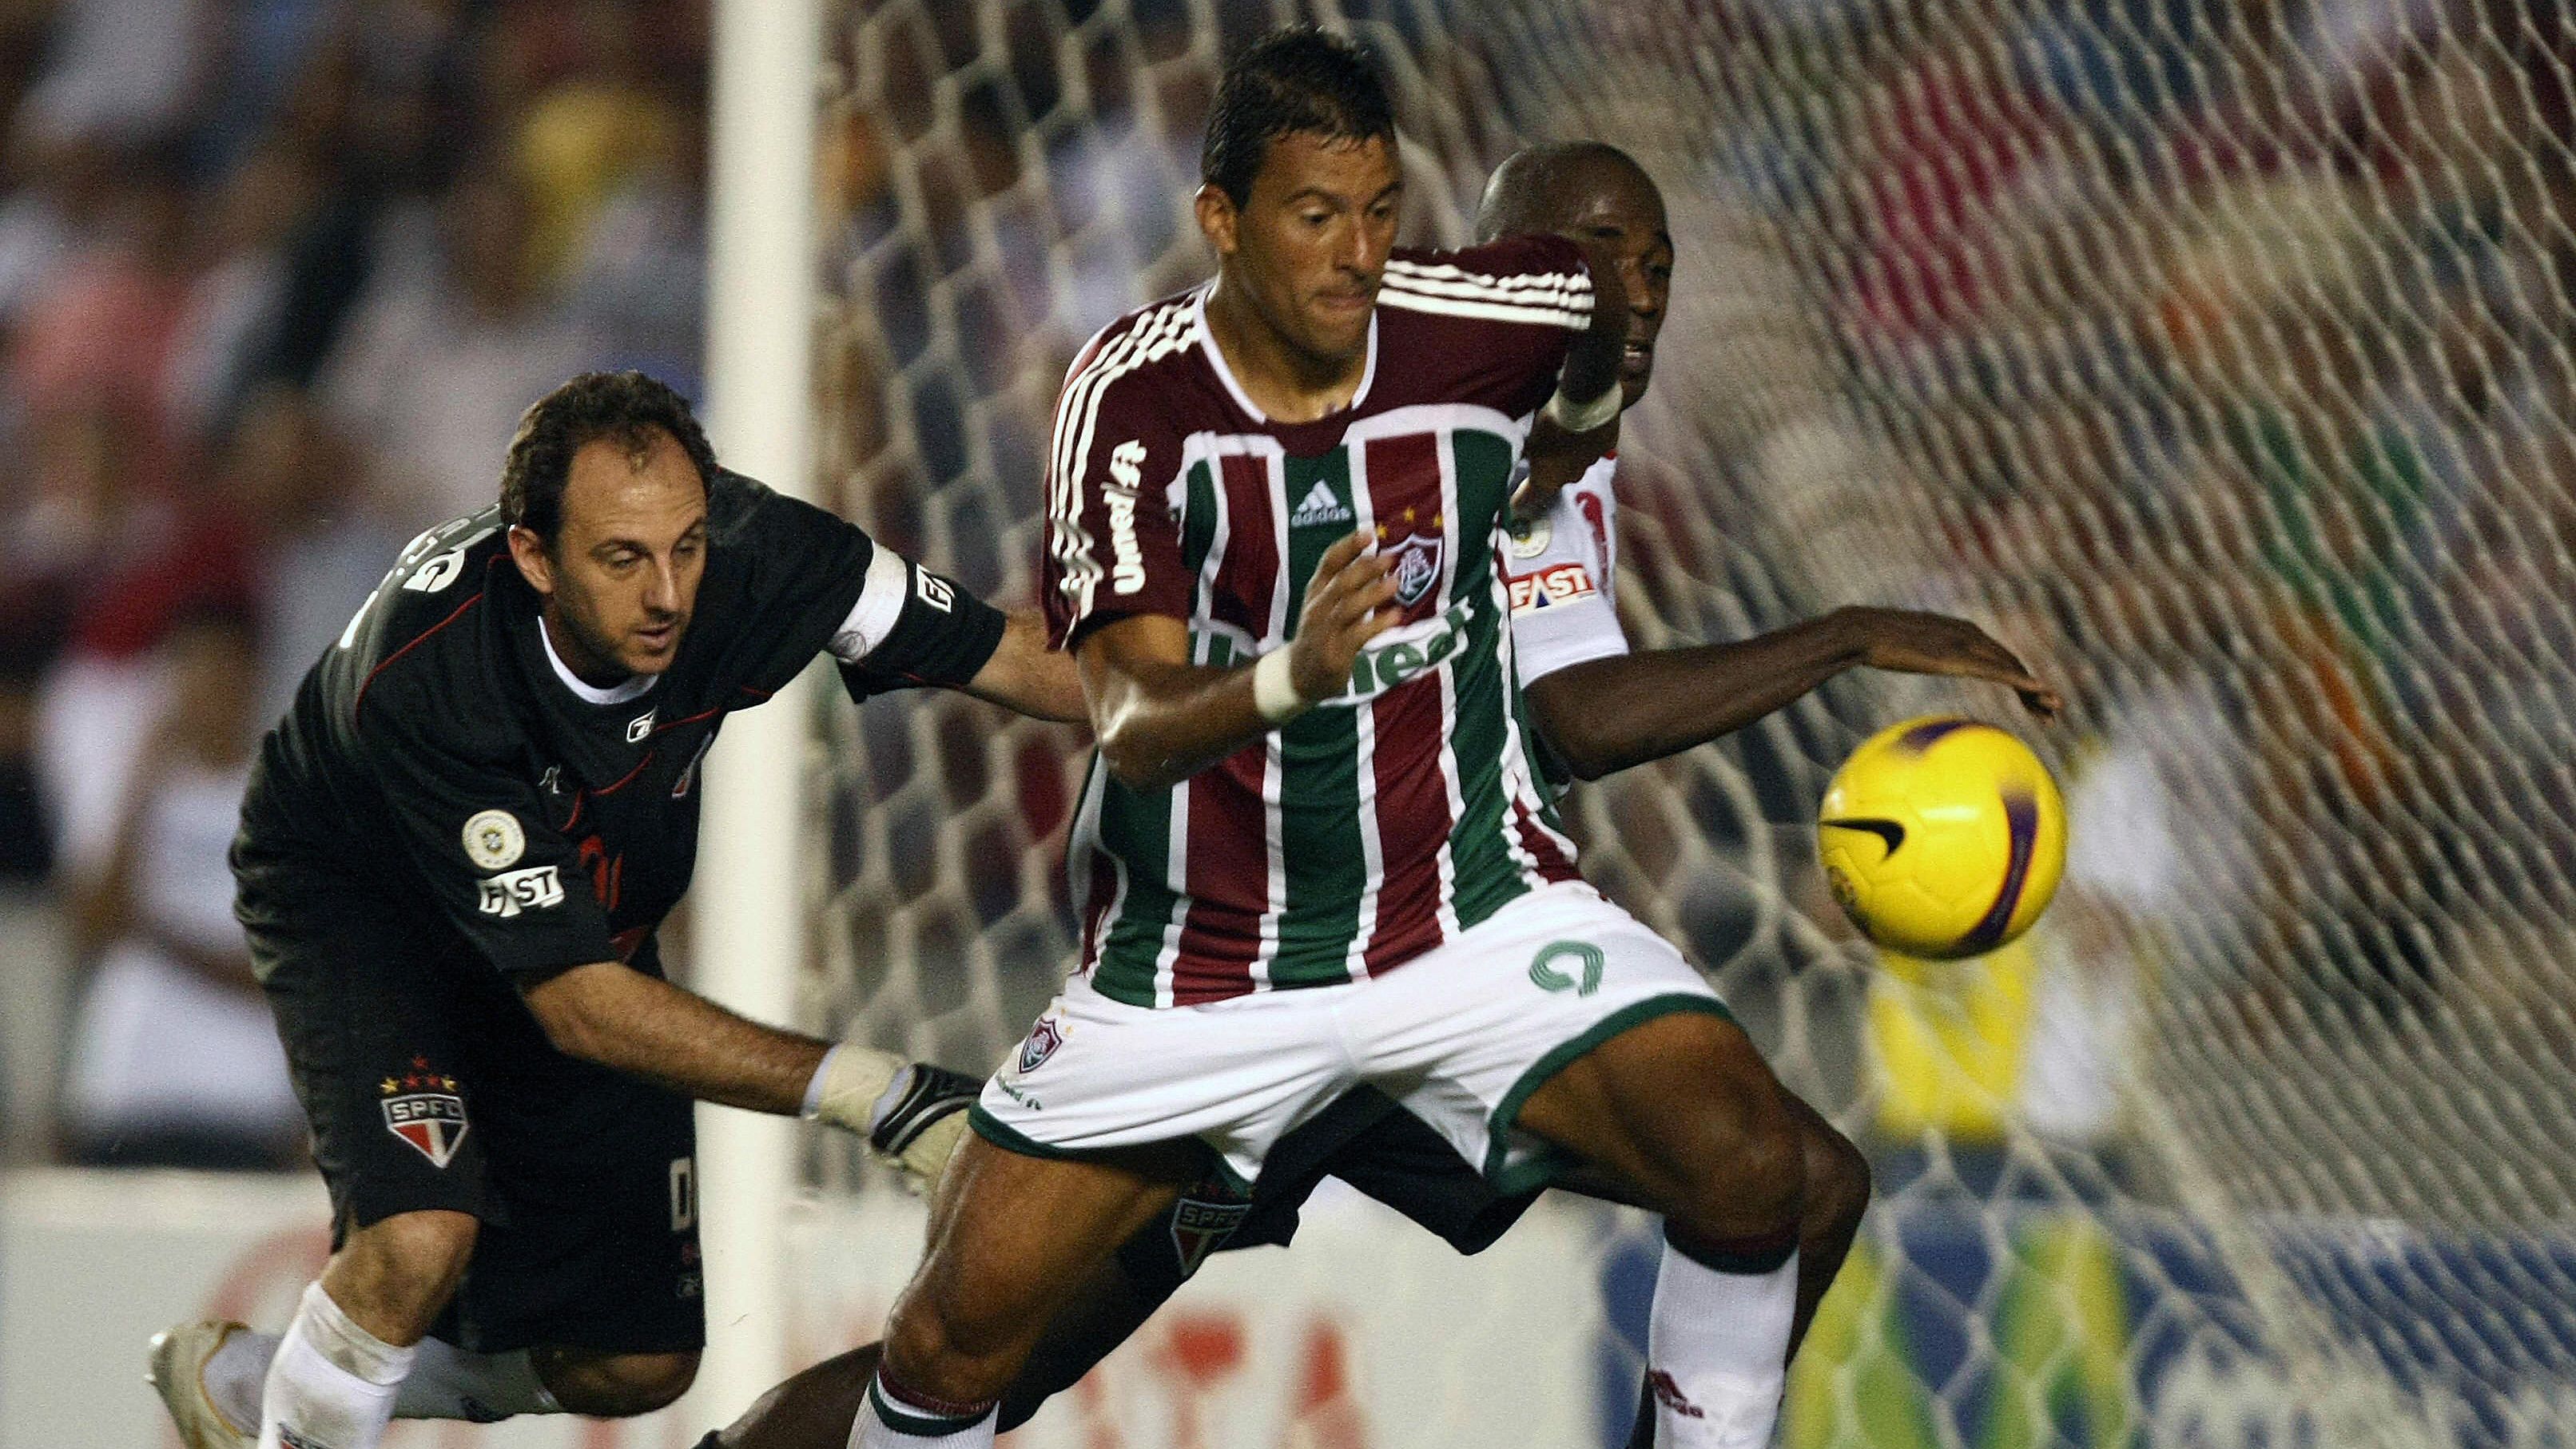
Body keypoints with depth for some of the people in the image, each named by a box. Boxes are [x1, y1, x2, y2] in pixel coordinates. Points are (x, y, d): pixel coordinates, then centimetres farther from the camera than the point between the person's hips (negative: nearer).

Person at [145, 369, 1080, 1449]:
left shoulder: (749, 550, -30)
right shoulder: (426, 679, -41)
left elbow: (1012, 653, -19)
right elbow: (575, 1004, -40)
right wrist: (866, 1092, -46)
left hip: (591, 908, 5)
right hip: (356, 901, -5)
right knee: (423, 1240, -32)